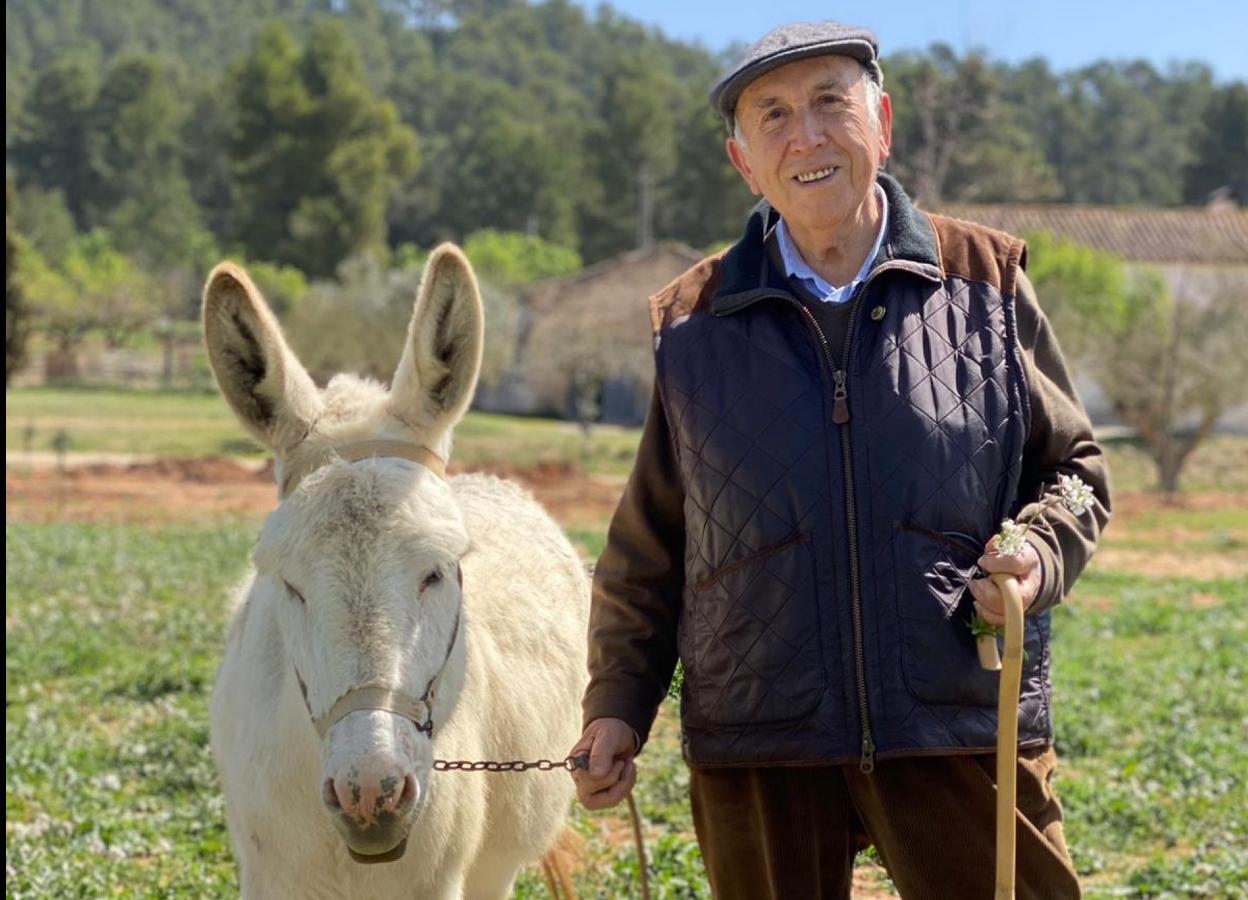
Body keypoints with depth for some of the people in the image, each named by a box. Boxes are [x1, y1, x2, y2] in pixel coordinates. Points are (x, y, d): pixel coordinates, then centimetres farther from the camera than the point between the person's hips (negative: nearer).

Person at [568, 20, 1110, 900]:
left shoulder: (987, 281, 3)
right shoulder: (690, 325, 5)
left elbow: (1071, 463, 12)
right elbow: (646, 549, 12)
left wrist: (1040, 558, -9)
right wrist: (618, 706, 6)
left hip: (965, 729, -1)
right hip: (760, 749, 1)